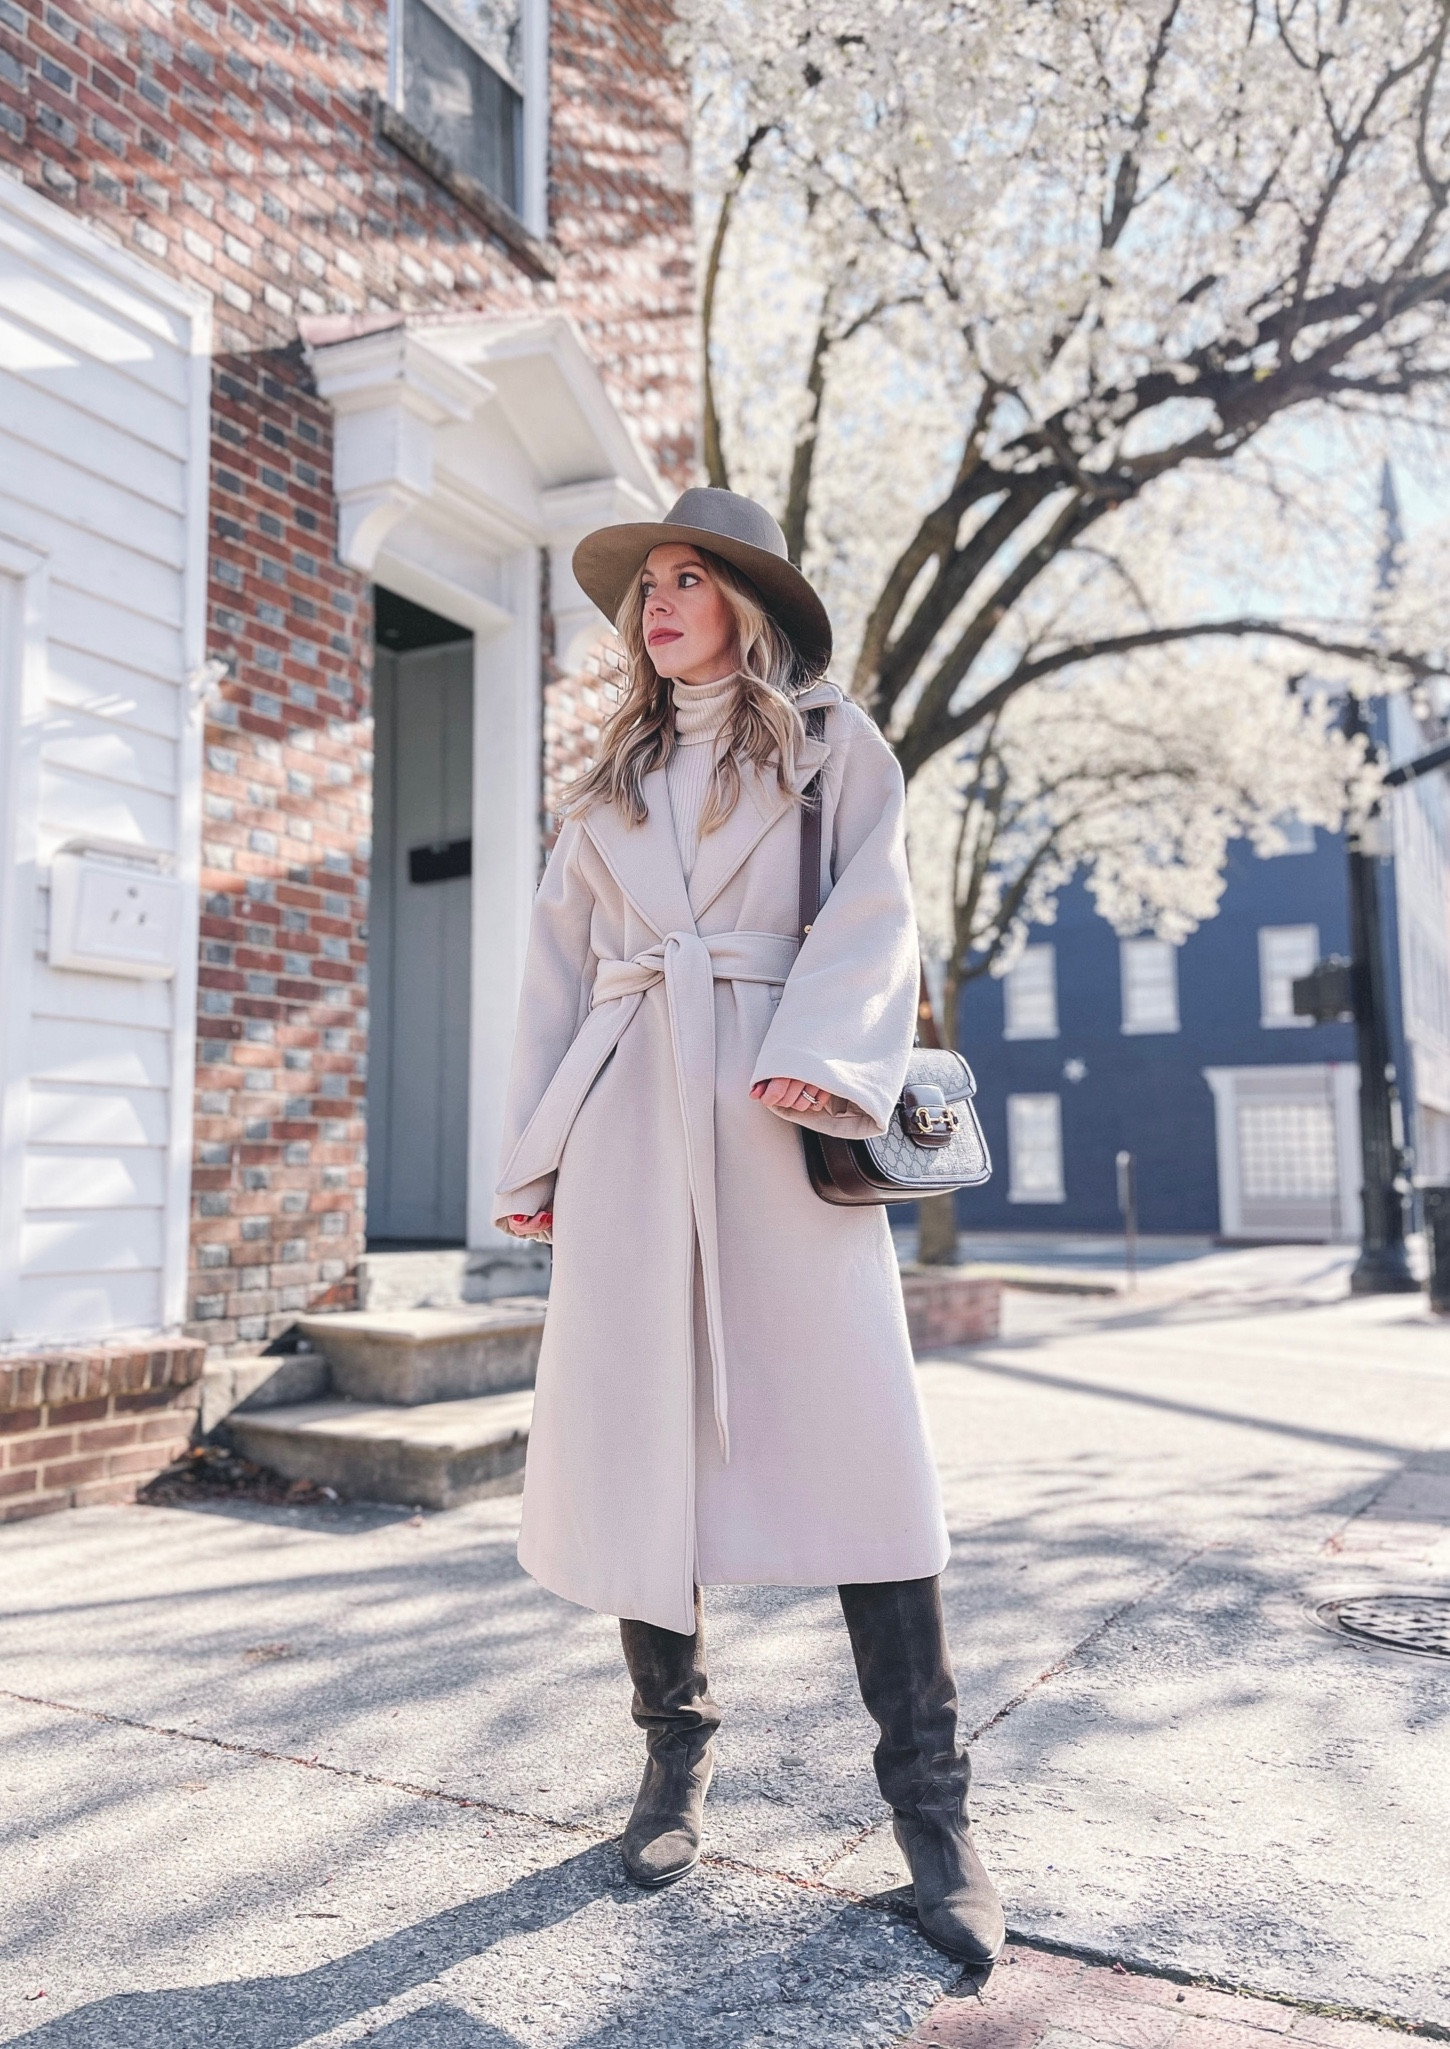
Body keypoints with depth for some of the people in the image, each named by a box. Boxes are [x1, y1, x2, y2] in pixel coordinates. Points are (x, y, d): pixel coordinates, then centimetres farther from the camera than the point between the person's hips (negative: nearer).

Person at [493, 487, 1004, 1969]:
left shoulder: (829, 741, 11)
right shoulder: (613, 778, 21)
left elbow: (875, 914, -1)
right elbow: (558, 966, 17)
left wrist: (818, 1059, -20)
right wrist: (535, 1152, 8)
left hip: (777, 1110, -3)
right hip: (629, 1111, 4)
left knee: (853, 1433, -8)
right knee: (632, 1433, 2)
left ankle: (929, 1806, 4)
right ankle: (675, 1758, 20)